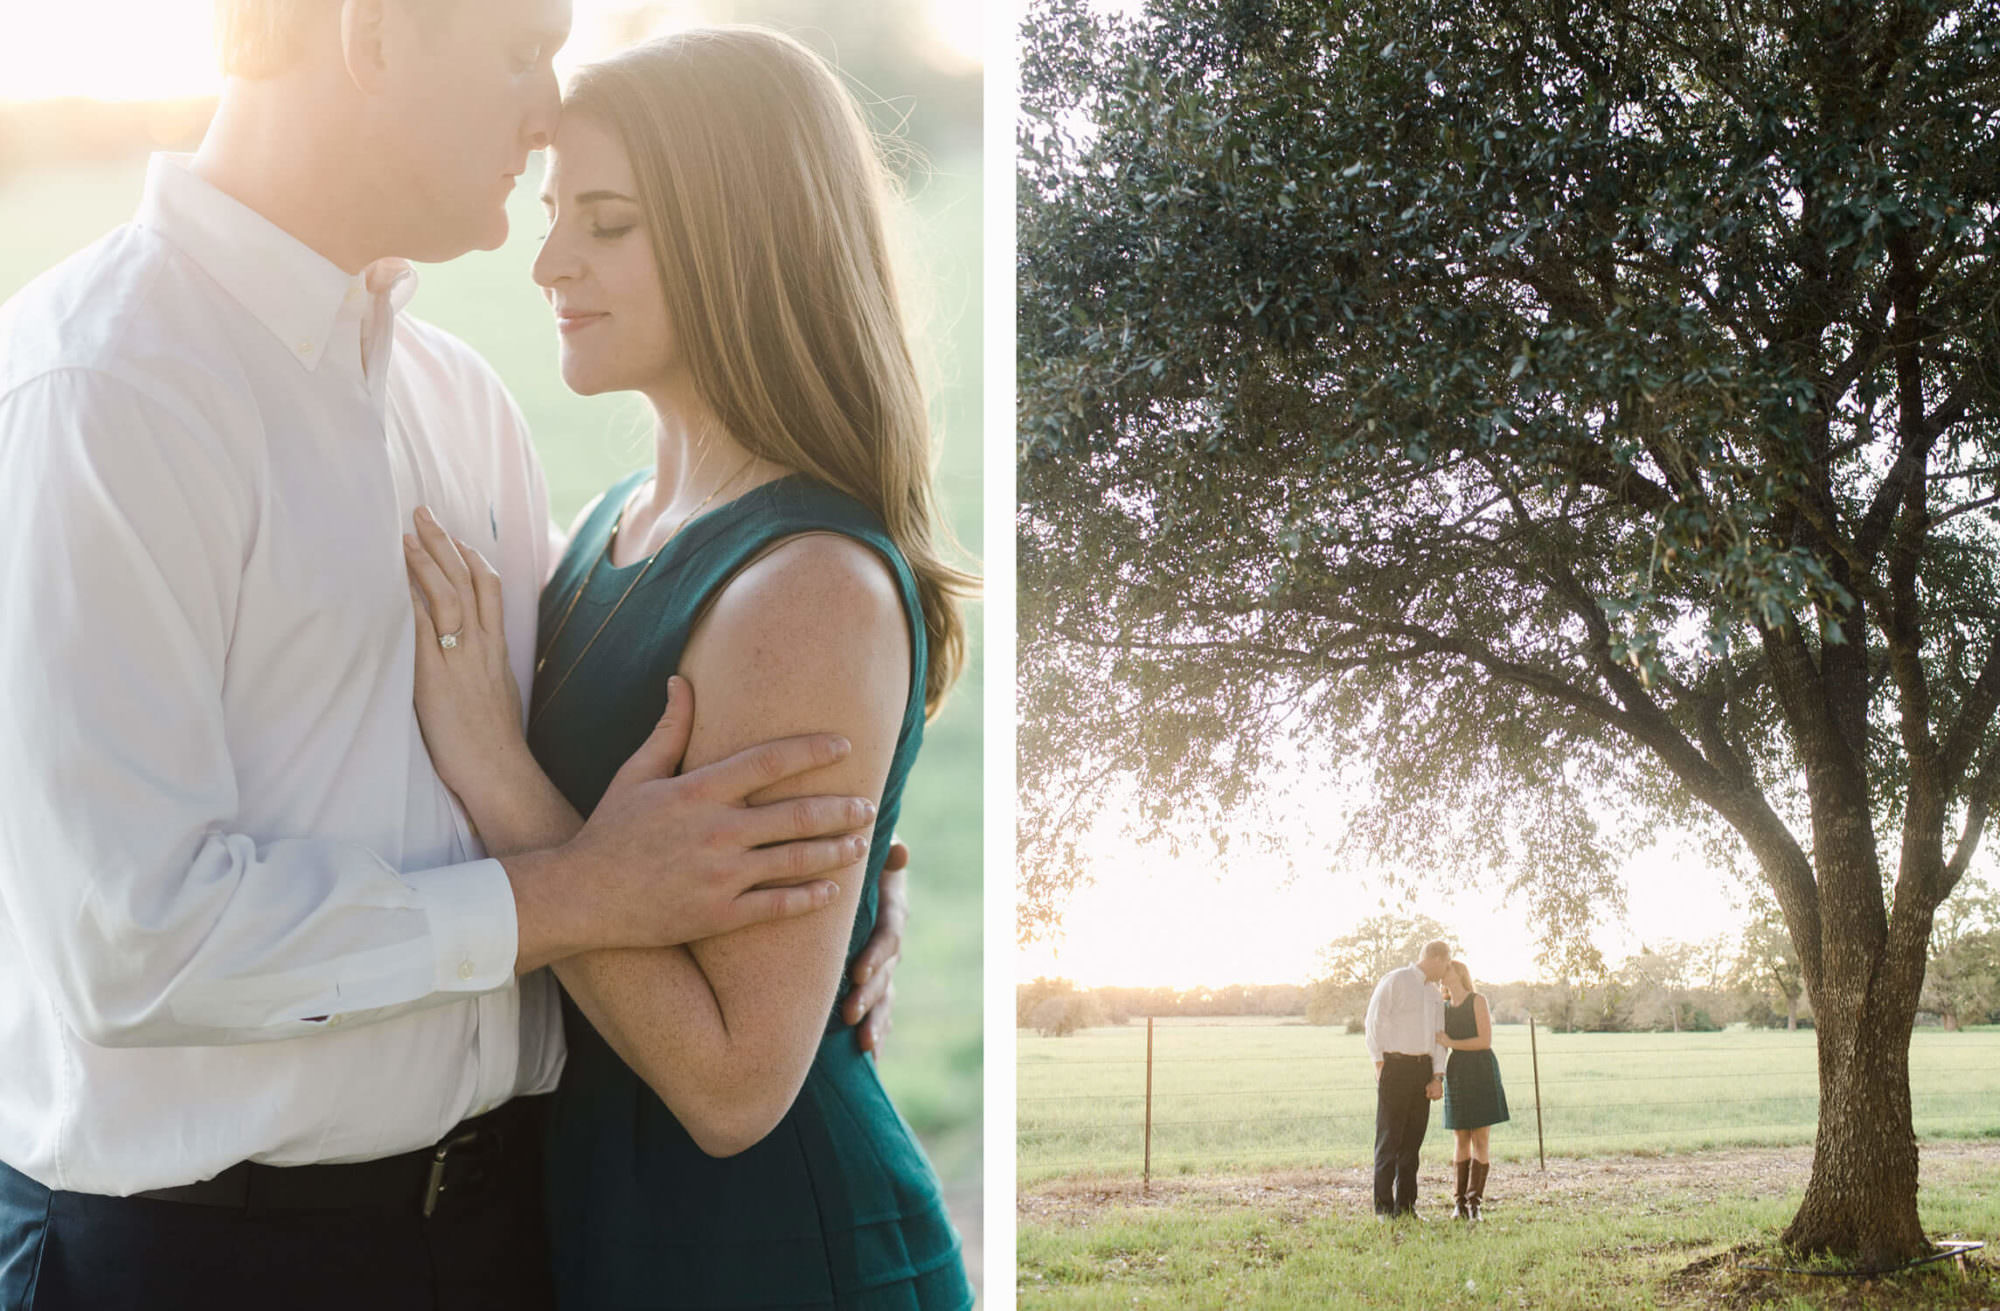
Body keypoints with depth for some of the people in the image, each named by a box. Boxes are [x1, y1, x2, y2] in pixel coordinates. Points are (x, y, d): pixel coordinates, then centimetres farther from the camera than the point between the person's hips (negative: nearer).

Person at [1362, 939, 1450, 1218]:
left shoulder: (1434, 993, 19)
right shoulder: (1394, 981, -2)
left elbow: (1438, 1037, 17)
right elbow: (1373, 1023, -5)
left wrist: (1438, 1077, 5)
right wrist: (1380, 1064, -9)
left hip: (1423, 1068, 6)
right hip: (1395, 1066, -6)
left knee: (1413, 1138, 6)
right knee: (1389, 1137, -6)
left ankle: (1406, 1206, 11)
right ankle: (1383, 1206, -3)